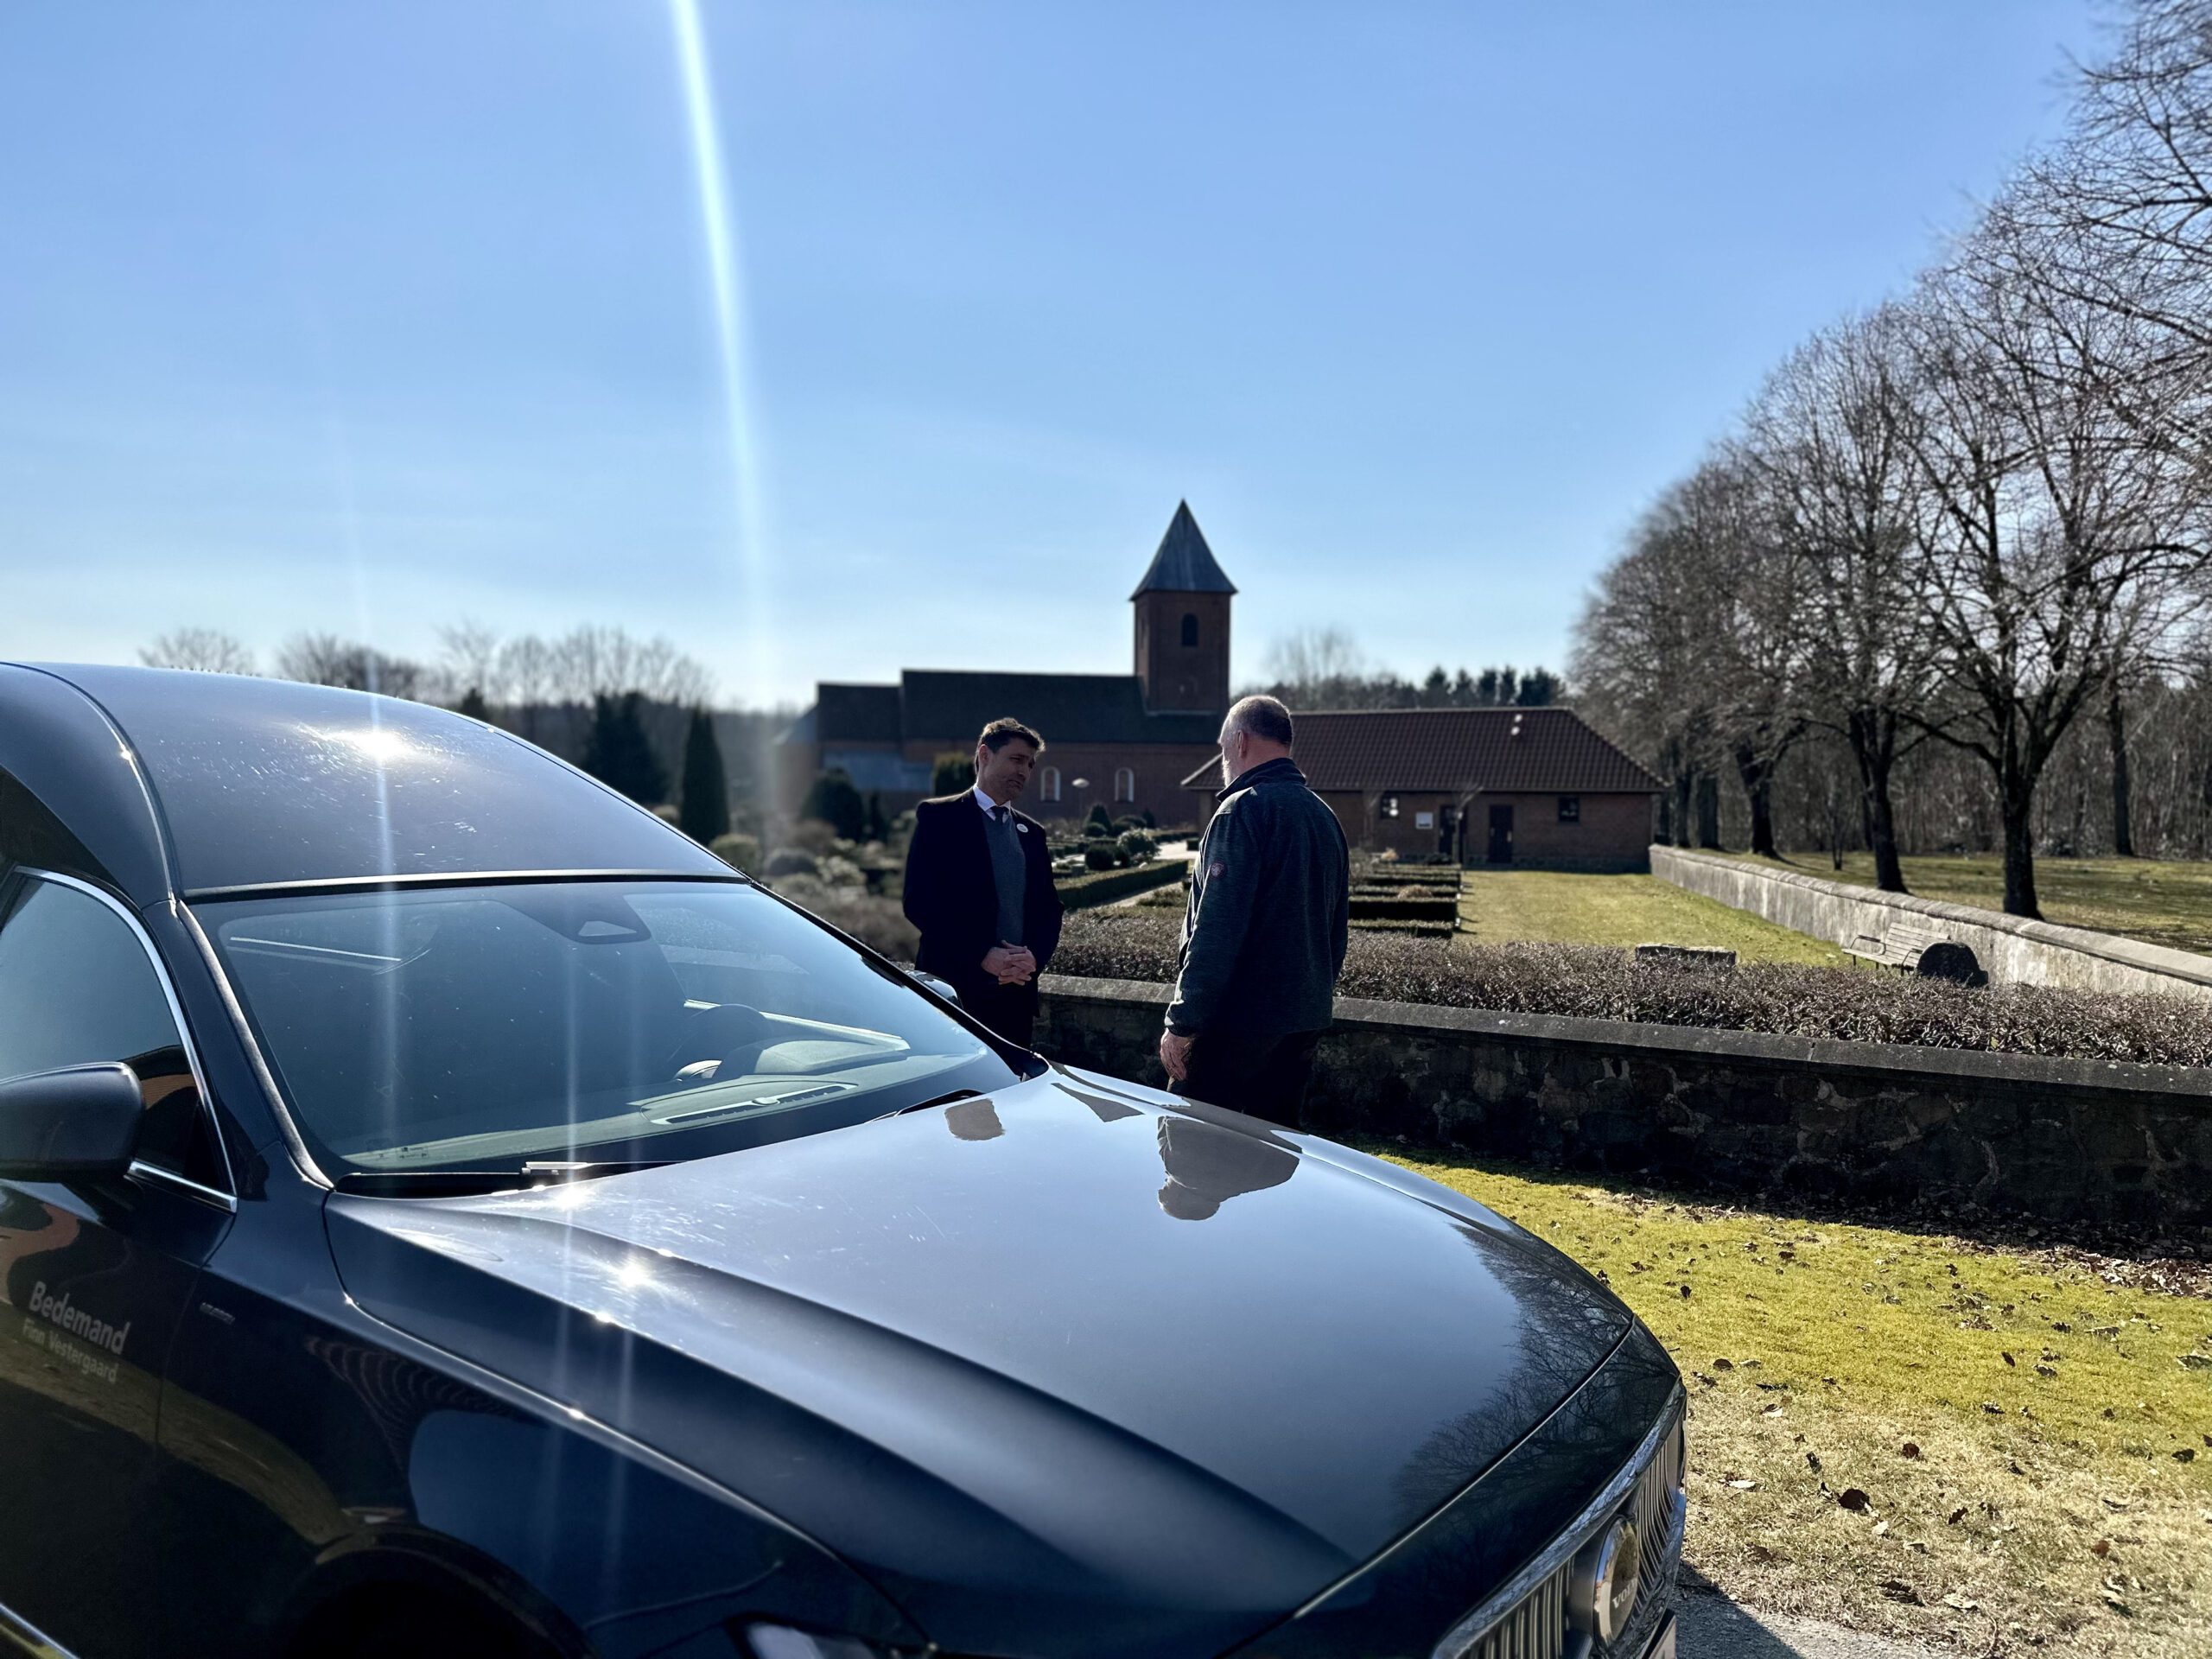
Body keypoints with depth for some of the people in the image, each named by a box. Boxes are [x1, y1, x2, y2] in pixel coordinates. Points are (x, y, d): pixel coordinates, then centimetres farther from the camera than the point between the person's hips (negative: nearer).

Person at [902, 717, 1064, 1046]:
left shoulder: (1031, 833, 17)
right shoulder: (938, 818, 0)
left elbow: (1049, 908, 16)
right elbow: (919, 901, -9)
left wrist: (1035, 956, -5)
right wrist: (982, 956, -16)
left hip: (1017, 992, 5)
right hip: (955, 989, -5)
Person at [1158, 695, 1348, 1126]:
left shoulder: (1245, 808, -13)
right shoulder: (1325, 816, 15)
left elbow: (1215, 931, -19)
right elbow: (1338, 927, 21)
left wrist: (1181, 1022, -17)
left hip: (1238, 1021, -9)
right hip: (1305, 1021, 9)